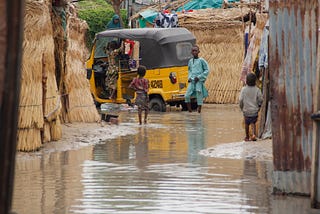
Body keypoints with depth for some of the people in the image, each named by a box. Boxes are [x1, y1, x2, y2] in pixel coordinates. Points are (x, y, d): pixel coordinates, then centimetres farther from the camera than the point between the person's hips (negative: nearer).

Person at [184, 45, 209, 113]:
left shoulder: (201, 60, -3)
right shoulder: (190, 61, 12)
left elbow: (207, 70, -2)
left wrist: (199, 77, -10)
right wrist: (189, 77, 8)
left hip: (199, 81, -4)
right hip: (192, 82, 4)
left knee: (199, 95, -6)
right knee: (187, 96, -6)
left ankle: (199, 109, 2)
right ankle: (189, 109, 7)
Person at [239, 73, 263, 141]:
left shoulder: (243, 89, -10)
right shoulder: (257, 89, -7)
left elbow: (241, 99, -9)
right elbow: (261, 99, -5)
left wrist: (241, 107, 7)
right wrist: (259, 106, 13)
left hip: (246, 110, -1)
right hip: (255, 110, 1)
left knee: (246, 123, 15)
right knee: (253, 123, 16)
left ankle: (247, 137, 23)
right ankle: (254, 134, -4)